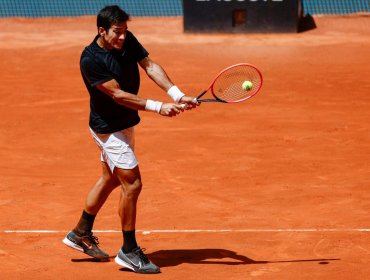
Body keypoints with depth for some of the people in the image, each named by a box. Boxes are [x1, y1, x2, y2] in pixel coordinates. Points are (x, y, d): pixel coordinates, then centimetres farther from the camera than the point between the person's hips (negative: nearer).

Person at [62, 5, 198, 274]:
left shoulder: (128, 41, -6)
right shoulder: (91, 60, -26)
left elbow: (150, 66, -13)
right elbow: (118, 94, -27)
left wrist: (177, 95, -27)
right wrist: (158, 107, -31)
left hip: (124, 124, 9)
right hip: (109, 128, -9)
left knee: (110, 179, 22)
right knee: (132, 183, -9)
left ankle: (81, 234, 39)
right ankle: (129, 251, 3)